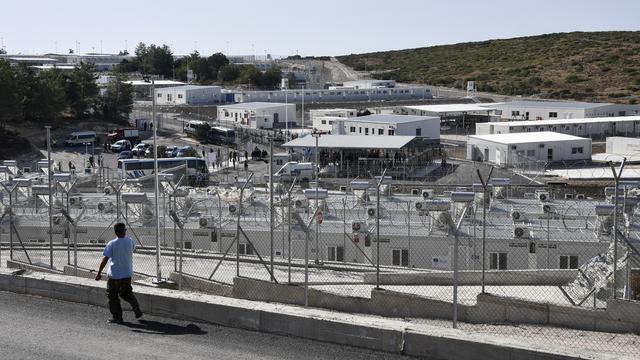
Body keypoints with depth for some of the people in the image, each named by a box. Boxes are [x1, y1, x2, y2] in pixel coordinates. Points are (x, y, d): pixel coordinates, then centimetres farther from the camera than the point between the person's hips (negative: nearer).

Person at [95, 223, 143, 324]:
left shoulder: (112, 244, -17)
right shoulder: (130, 241, -5)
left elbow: (105, 259, -19)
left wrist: (99, 273, -14)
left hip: (114, 275, -4)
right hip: (127, 274, 4)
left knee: (113, 296, 10)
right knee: (127, 293, 24)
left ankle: (117, 317, 12)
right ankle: (137, 309, 9)